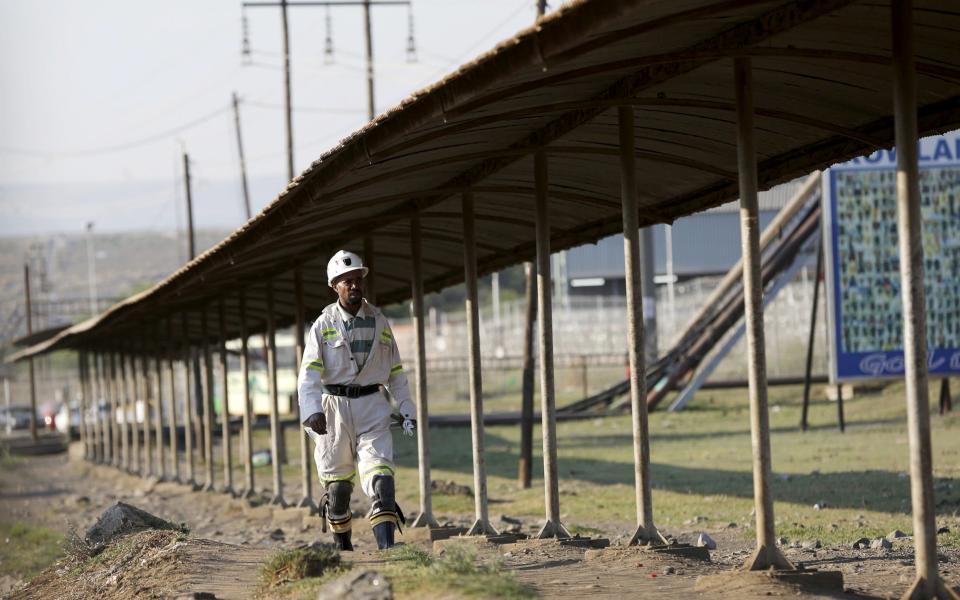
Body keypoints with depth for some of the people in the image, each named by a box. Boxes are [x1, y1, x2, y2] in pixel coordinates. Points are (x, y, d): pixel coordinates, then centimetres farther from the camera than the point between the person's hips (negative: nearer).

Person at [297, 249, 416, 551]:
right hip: (334, 406, -1)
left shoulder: (378, 321, 7)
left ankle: (387, 547, -23)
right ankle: (342, 545, 28)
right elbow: (309, 373, -14)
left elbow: (395, 369, 15)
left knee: (381, 478, -15)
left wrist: (406, 409, 11)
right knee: (337, 484, 8)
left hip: (372, 405, 1)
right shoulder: (323, 325, -3)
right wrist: (312, 411, -28)